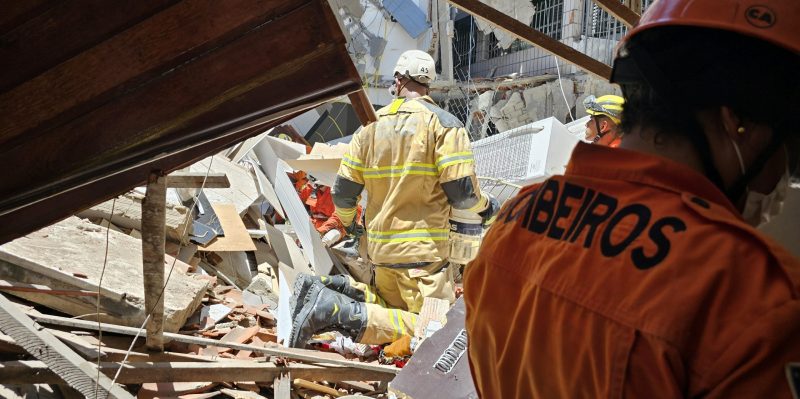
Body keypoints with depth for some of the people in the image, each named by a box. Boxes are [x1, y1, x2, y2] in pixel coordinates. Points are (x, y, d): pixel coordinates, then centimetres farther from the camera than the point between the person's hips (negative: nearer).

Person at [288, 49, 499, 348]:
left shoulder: (371, 127, 9)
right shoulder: (444, 123, -6)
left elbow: (343, 191, 8)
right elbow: (462, 191, -12)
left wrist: (348, 222, 30)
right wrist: (486, 206, 10)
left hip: (380, 246, 7)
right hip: (422, 249, -6)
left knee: (391, 306, 24)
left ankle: (325, 288, 1)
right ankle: (340, 313, -19)